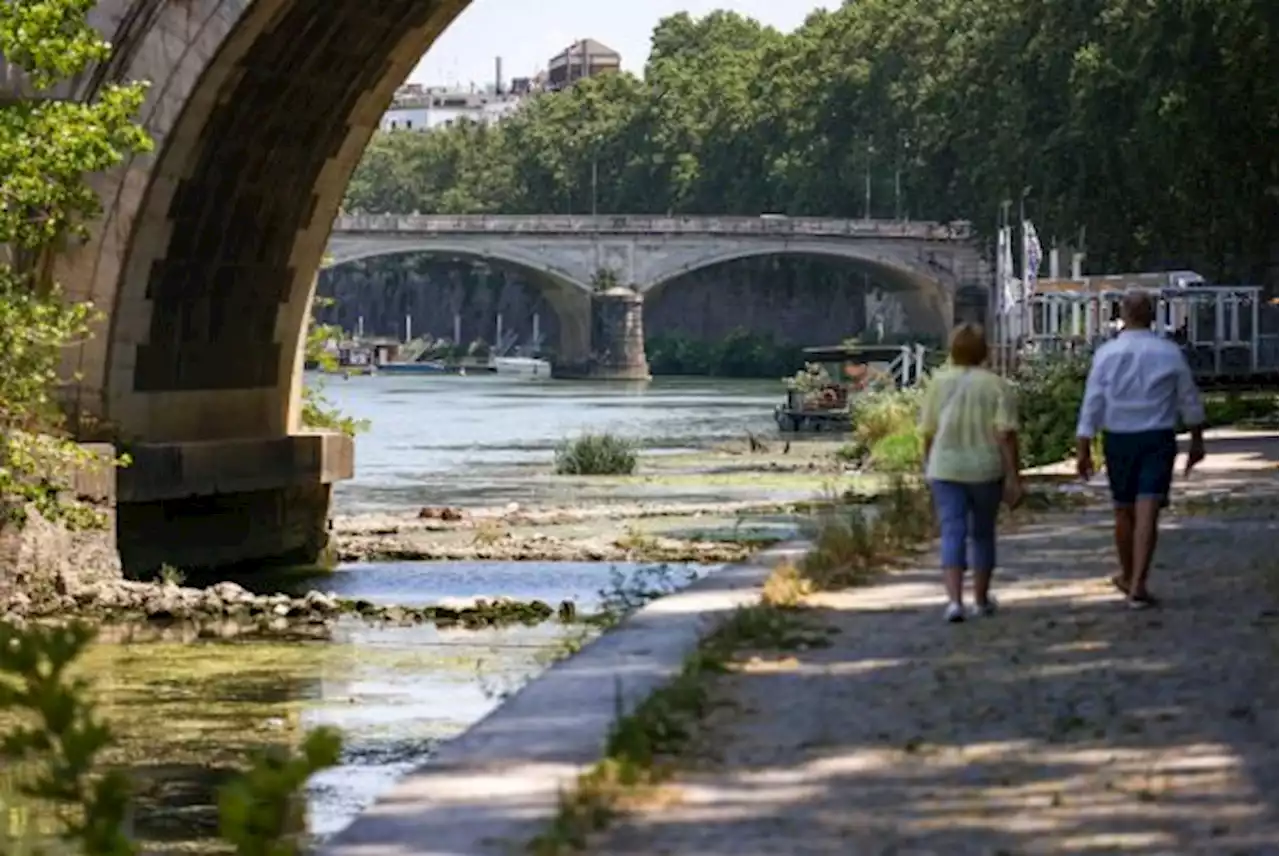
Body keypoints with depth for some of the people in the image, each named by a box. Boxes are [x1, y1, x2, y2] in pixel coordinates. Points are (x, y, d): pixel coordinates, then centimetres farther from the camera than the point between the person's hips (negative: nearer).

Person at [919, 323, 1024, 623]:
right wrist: (1013, 477, -8)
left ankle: (954, 599, -19)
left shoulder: (939, 382, 1)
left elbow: (928, 432, 5)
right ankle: (981, 599, 26)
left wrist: (928, 467, 19)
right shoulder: (995, 385, -5)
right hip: (986, 470, 0)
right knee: (982, 532, 16)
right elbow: (1006, 434, -11)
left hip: (946, 469, 0)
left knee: (953, 533, -3)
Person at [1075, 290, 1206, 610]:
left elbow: (1092, 404, -5)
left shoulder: (1106, 353, -5)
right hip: (1158, 439, -1)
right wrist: (1197, 440, 18)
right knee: (1147, 512, -6)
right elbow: (1190, 401, 6)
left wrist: (1083, 450, 0)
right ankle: (1137, 586, -15)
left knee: (1124, 511, 16)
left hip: (1118, 440, 1)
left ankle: (1127, 577, 33)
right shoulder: (1169, 353, -3)